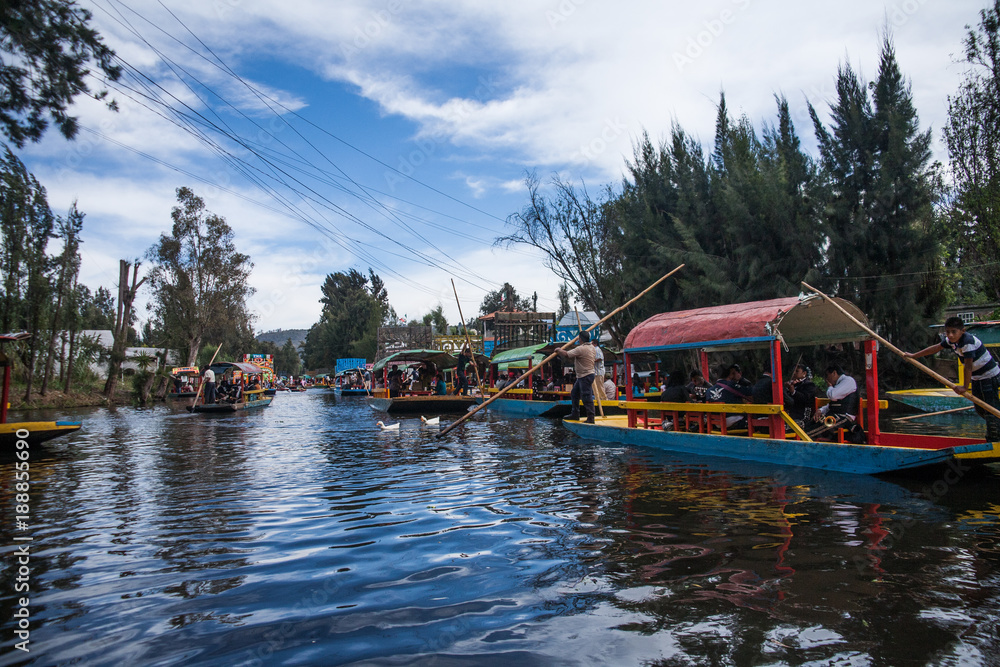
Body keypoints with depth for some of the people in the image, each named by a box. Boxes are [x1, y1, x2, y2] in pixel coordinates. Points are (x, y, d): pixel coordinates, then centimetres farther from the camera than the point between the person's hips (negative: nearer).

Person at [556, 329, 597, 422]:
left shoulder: (580, 349, -20)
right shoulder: (591, 347, 11)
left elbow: (566, 355, -21)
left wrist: (559, 350, -1)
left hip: (585, 376, -10)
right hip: (581, 376, 11)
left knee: (586, 397, -7)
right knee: (574, 394, 19)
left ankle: (590, 418, -3)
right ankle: (575, 414, 26)